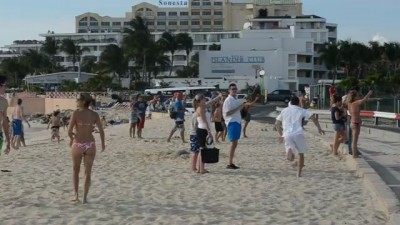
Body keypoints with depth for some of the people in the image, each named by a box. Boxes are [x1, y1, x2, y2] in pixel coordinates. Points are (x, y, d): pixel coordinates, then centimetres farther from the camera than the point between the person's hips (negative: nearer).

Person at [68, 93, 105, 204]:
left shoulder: (76, 113, -11)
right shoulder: (94, 114, -1)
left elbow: (69, 131, -14)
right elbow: (101, 131, 0)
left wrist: (72, 139, 7)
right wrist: (103, 143, 16)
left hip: (77, 144, -2)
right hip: (90, 145, 2)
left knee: (75, 170, 19)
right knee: (88, 172, 11)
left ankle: (75, 194, 14)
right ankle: (85, 197, 13)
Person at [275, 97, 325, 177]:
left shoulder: (284, 110, 21)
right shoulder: (301, 110, 12)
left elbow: (277, 124, 22)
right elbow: (313, 118, 0)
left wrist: (281, 134, 31)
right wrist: (319, 128, 8)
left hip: (287, 135, 2)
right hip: (298, 134, -2)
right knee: (301, 154, 17)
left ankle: (290, 151, -36)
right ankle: (299, 173, 15)